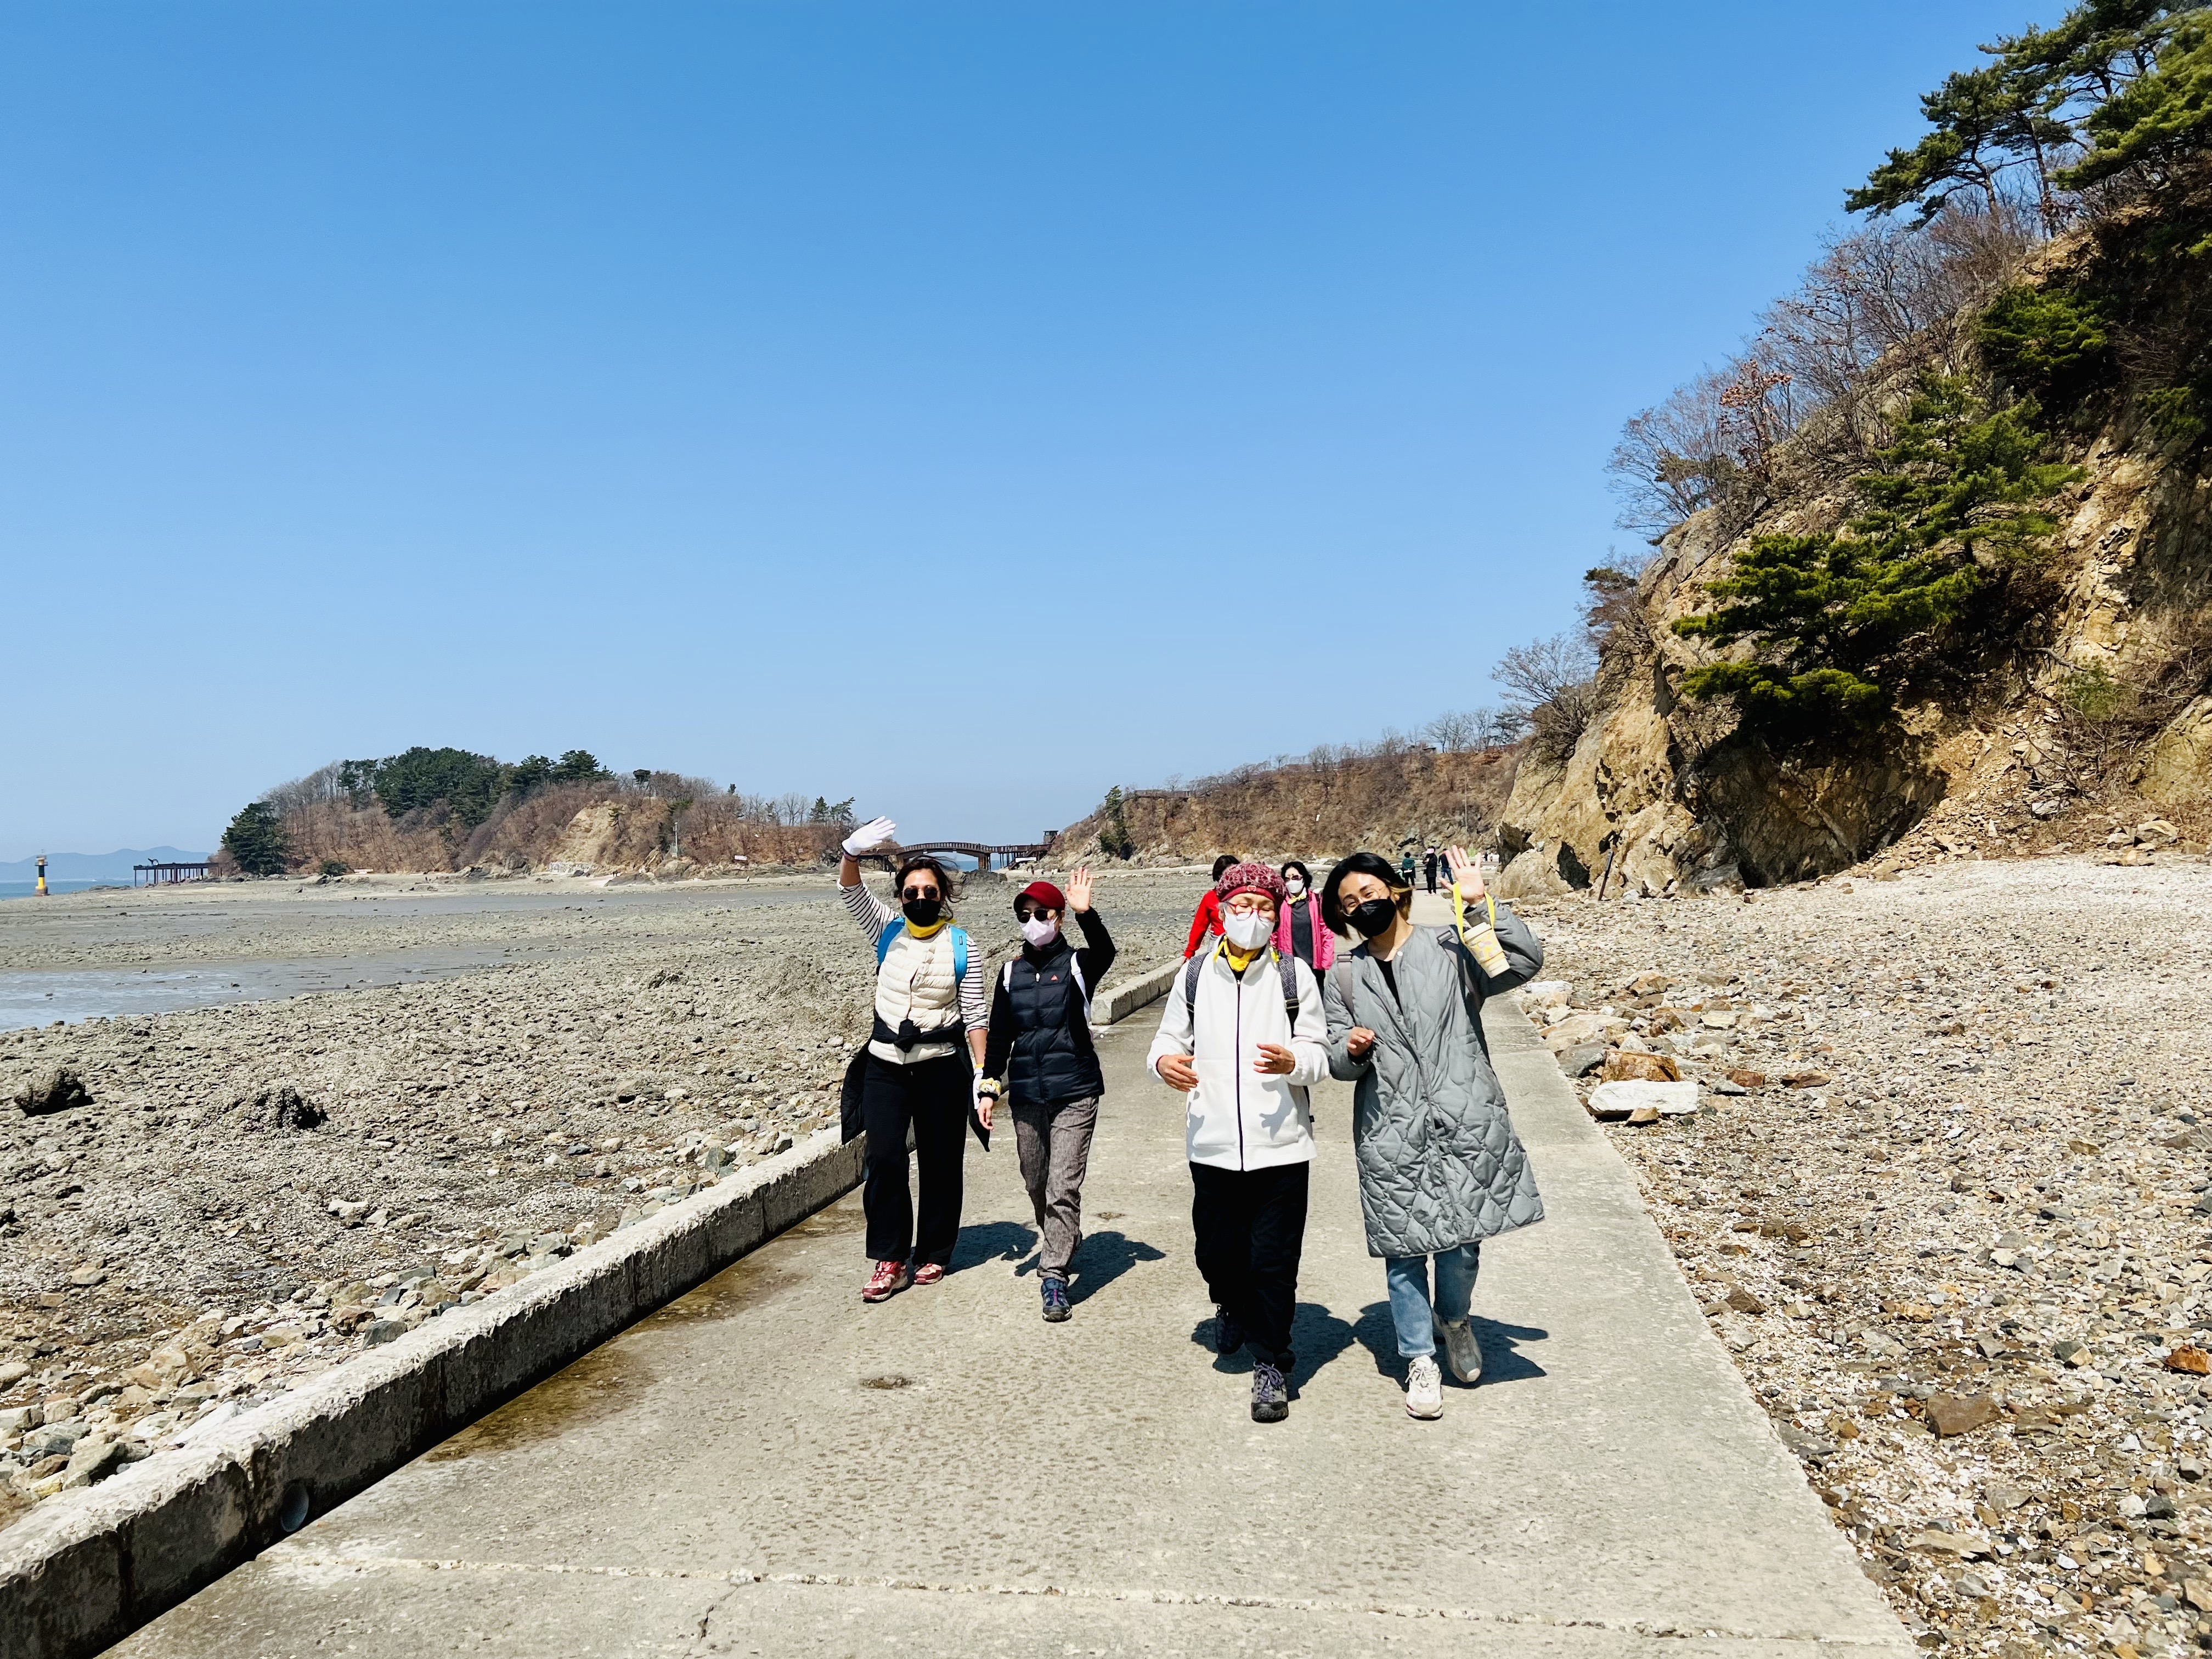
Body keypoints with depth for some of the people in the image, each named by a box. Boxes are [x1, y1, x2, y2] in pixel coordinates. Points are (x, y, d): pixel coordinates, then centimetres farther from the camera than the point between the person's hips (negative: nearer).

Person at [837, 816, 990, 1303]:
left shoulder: (961, 948, -2)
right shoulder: (888, 930, 3)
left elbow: (975, 1019, -2)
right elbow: (850, 891, -11)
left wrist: (983, 1080, -8)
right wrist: (853, 851, -31)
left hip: (942, 1068, -1)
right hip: (885, 1066, 1)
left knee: (940, 1163, 7)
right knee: (884, 1159, -9)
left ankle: (933, 1255, 23)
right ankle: (890, 1260, 2)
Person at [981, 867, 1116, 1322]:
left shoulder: (1077, 964, -3)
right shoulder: (1012, 972, 8)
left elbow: (1106, 953, -27)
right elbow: (999, 1033, 12)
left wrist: (1085, 914, -42)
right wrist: (989, 1085, 5)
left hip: (1075, 1093, -4)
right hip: (1026, 1094, 5)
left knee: (1063, 1186, -9)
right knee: (1036, 1184, 15)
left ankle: (1055, 1275, -5)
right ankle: (1060, 1242, 39)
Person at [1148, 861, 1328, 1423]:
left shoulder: (1294, 974, 2)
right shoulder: (1195, 974, 5)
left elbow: (1320, 1053, 1)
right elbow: (1171, 1038, 9)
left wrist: (1294, 1062, -22)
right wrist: (1165, 1061, -14)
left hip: (1280, 1145, -2)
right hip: (1212, 1145, 2)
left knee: (1274, 1264, 2)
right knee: (1216, 1253, 14)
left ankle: (1271, 1365, 20)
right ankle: (1232, 1307, 47)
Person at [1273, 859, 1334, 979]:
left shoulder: (1317, 901, 0)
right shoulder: (1280, 903, 2)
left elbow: (1327, 933, 1)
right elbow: (1274, 935, 5)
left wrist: (1326, 964, -3)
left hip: (1314, 966, 0)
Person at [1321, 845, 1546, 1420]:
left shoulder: (1451, 948, 3)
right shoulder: (1344, 976, 11)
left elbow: (1523, 961, -12)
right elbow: (1337, 1059, 10)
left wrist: (1478, 902, -15)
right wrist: (1352, 1050, -12)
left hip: (1463, 1121, -2)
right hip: (1390, 1132, 2)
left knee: (1461, 1240, 1)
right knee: (1403, 1246, 5)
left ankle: (1453, 1318, 33)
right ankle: (1420, 1360, 22)